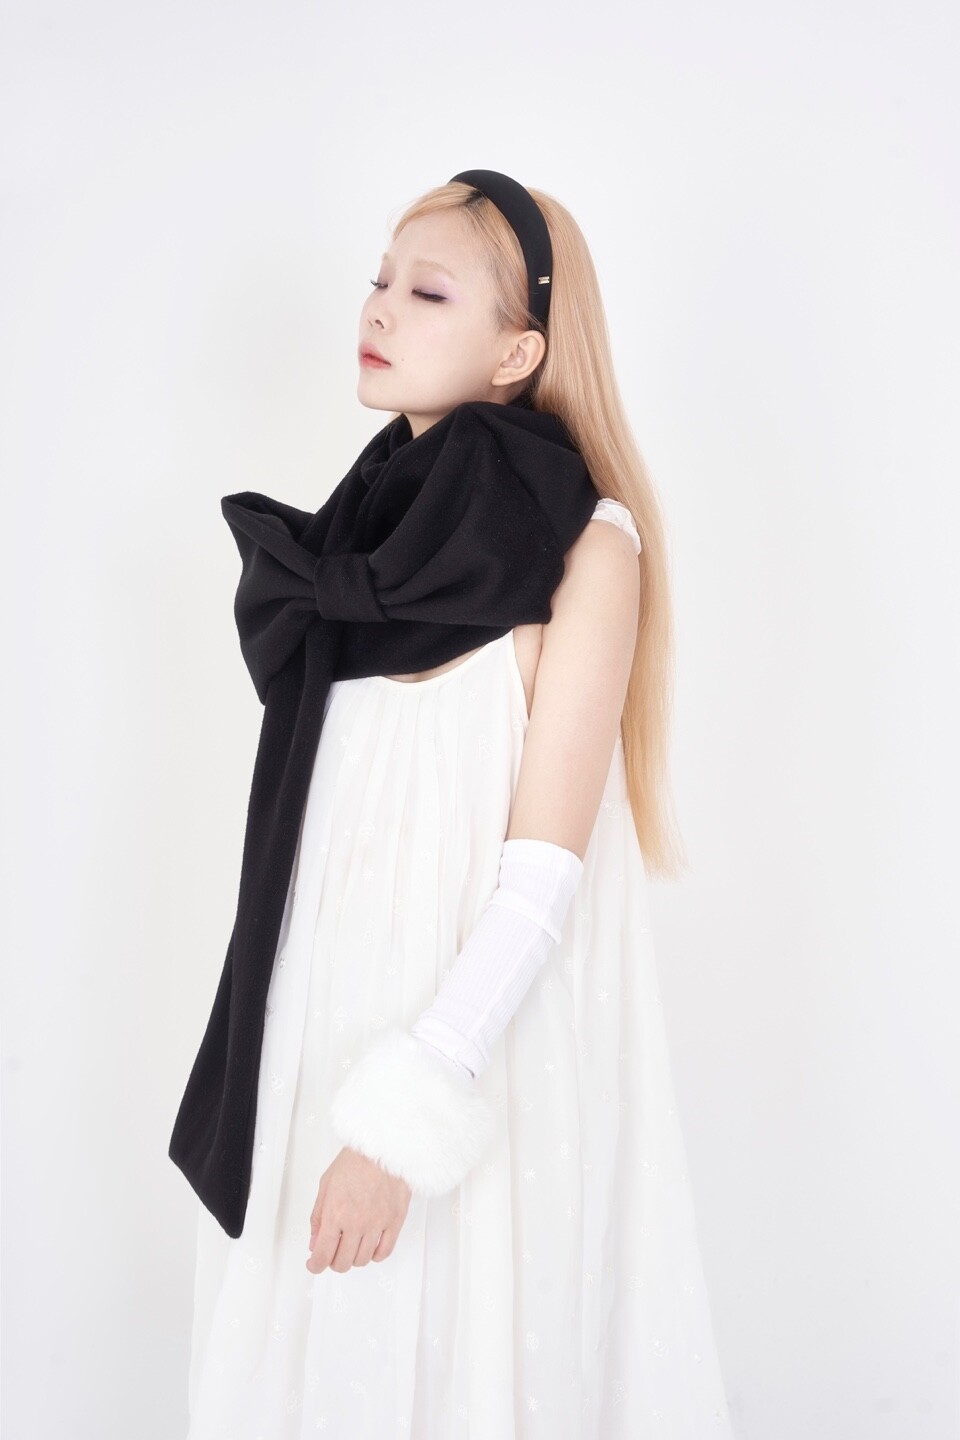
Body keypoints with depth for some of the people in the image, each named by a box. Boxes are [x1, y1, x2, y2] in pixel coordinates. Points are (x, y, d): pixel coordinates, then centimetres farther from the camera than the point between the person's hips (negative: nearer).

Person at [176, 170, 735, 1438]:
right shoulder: (372, 524, 7)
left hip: (489, 1034, -6)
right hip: (329, 1004, 6)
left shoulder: (587, 541, -12)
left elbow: (546, 870, -17)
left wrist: (407, 1114, -21)